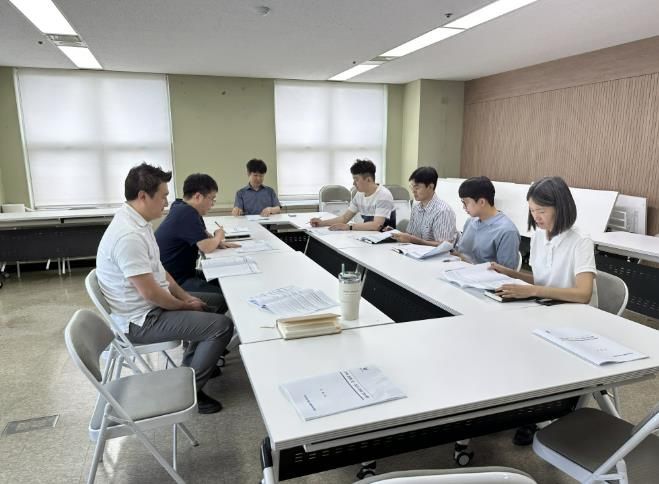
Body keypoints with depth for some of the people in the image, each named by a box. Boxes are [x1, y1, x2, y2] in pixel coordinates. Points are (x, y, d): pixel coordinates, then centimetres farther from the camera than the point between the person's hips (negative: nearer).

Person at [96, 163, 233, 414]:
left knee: (211, 302, 22)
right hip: (141, 320, -10)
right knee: (222, 325, -15)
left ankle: (191, 367, 31)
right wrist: (185, 306, -11)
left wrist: (185, 296, 5)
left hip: (151, 305, 10)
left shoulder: (138, 222, 4)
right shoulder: (128, 235, -29)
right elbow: (149, 292, -27)